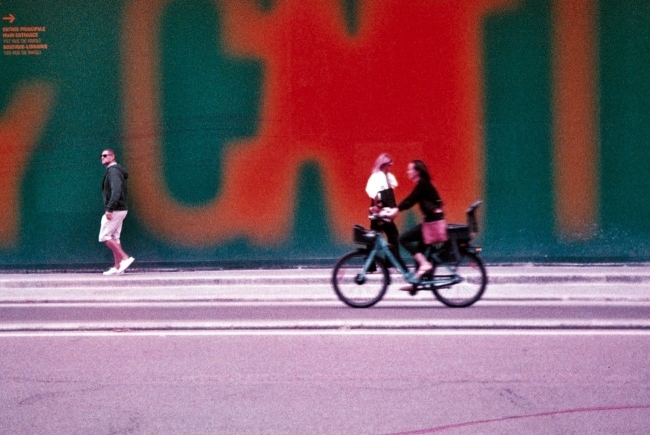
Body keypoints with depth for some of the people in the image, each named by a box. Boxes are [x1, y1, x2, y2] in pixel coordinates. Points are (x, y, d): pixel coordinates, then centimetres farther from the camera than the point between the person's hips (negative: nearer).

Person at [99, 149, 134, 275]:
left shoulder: (113, 170, -13)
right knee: (114, 238, 11)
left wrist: (109, 209, -27)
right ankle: (117, 267, 11)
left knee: (104, 237, -7)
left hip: (114, 211, -10)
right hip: (120, 210, 10)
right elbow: (125, 192, 22)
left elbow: (116, 191, -25)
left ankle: (125, 258, -11)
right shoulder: (116, 170, 18)